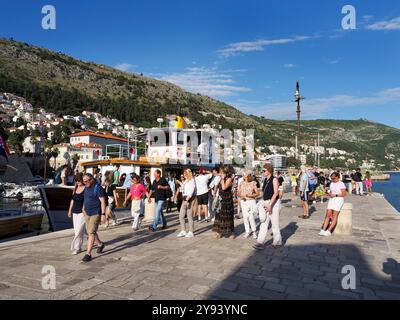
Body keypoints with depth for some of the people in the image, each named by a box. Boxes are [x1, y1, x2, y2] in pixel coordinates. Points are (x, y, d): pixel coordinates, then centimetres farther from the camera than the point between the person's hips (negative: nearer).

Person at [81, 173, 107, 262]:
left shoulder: (98, 188, -15)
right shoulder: (86, 188, 9)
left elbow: (103, 202, -17)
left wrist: (103, 214, -20)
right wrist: (84, 209, 10)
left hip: (96, 214, -8)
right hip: (87, 214, 8)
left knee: (91, 233, -9)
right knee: (90, 232, 16)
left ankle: (88, 254, -3)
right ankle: (100, 244, 38)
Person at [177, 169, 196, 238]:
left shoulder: (192, 181, -10)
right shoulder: (185, 181, 17)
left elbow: (191, 192, -20)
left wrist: (187, 200, -28)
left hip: (190, 199, -9)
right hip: (185, 199, 9)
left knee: (189, 216, -2)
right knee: (181, 216, 6)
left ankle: (191, 232, 9)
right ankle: (183, 231, 14)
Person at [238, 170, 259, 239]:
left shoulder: (253, 183, -4)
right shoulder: (241, 183, 5)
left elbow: (257, 193, -4)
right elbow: (238, 192, 7)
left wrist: (250, 195, -19)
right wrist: (241, 196, -15)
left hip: (251, 201, -3)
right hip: (243, 202, 3)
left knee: (251, 217, -10)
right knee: (245, 217, 5)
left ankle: (254, 231, 10)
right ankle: (247, 232, 18)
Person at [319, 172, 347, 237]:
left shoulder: (341, 184, -5)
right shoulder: (332, 183, 16)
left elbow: (344, 194, -9)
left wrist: (335, 195, -16)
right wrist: (329, 194, 0)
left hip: (339, 200, -6)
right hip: (332, 200, 6)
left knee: (334, 216, -13)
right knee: (328, 215, -7)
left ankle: (329, 231, -16)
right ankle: (323, 230, -11)